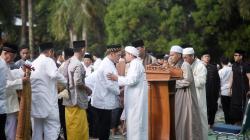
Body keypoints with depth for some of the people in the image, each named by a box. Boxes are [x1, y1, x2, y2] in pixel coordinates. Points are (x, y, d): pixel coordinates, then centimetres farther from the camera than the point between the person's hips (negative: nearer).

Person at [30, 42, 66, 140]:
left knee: (37, 129, 11)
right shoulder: (48, 61, -6)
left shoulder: (34, 63, 16)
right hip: (47, 100, -8)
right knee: (52, 128, -6)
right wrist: (67, 82, -12)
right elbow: (54, 74, -25)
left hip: (36, 100, 8)